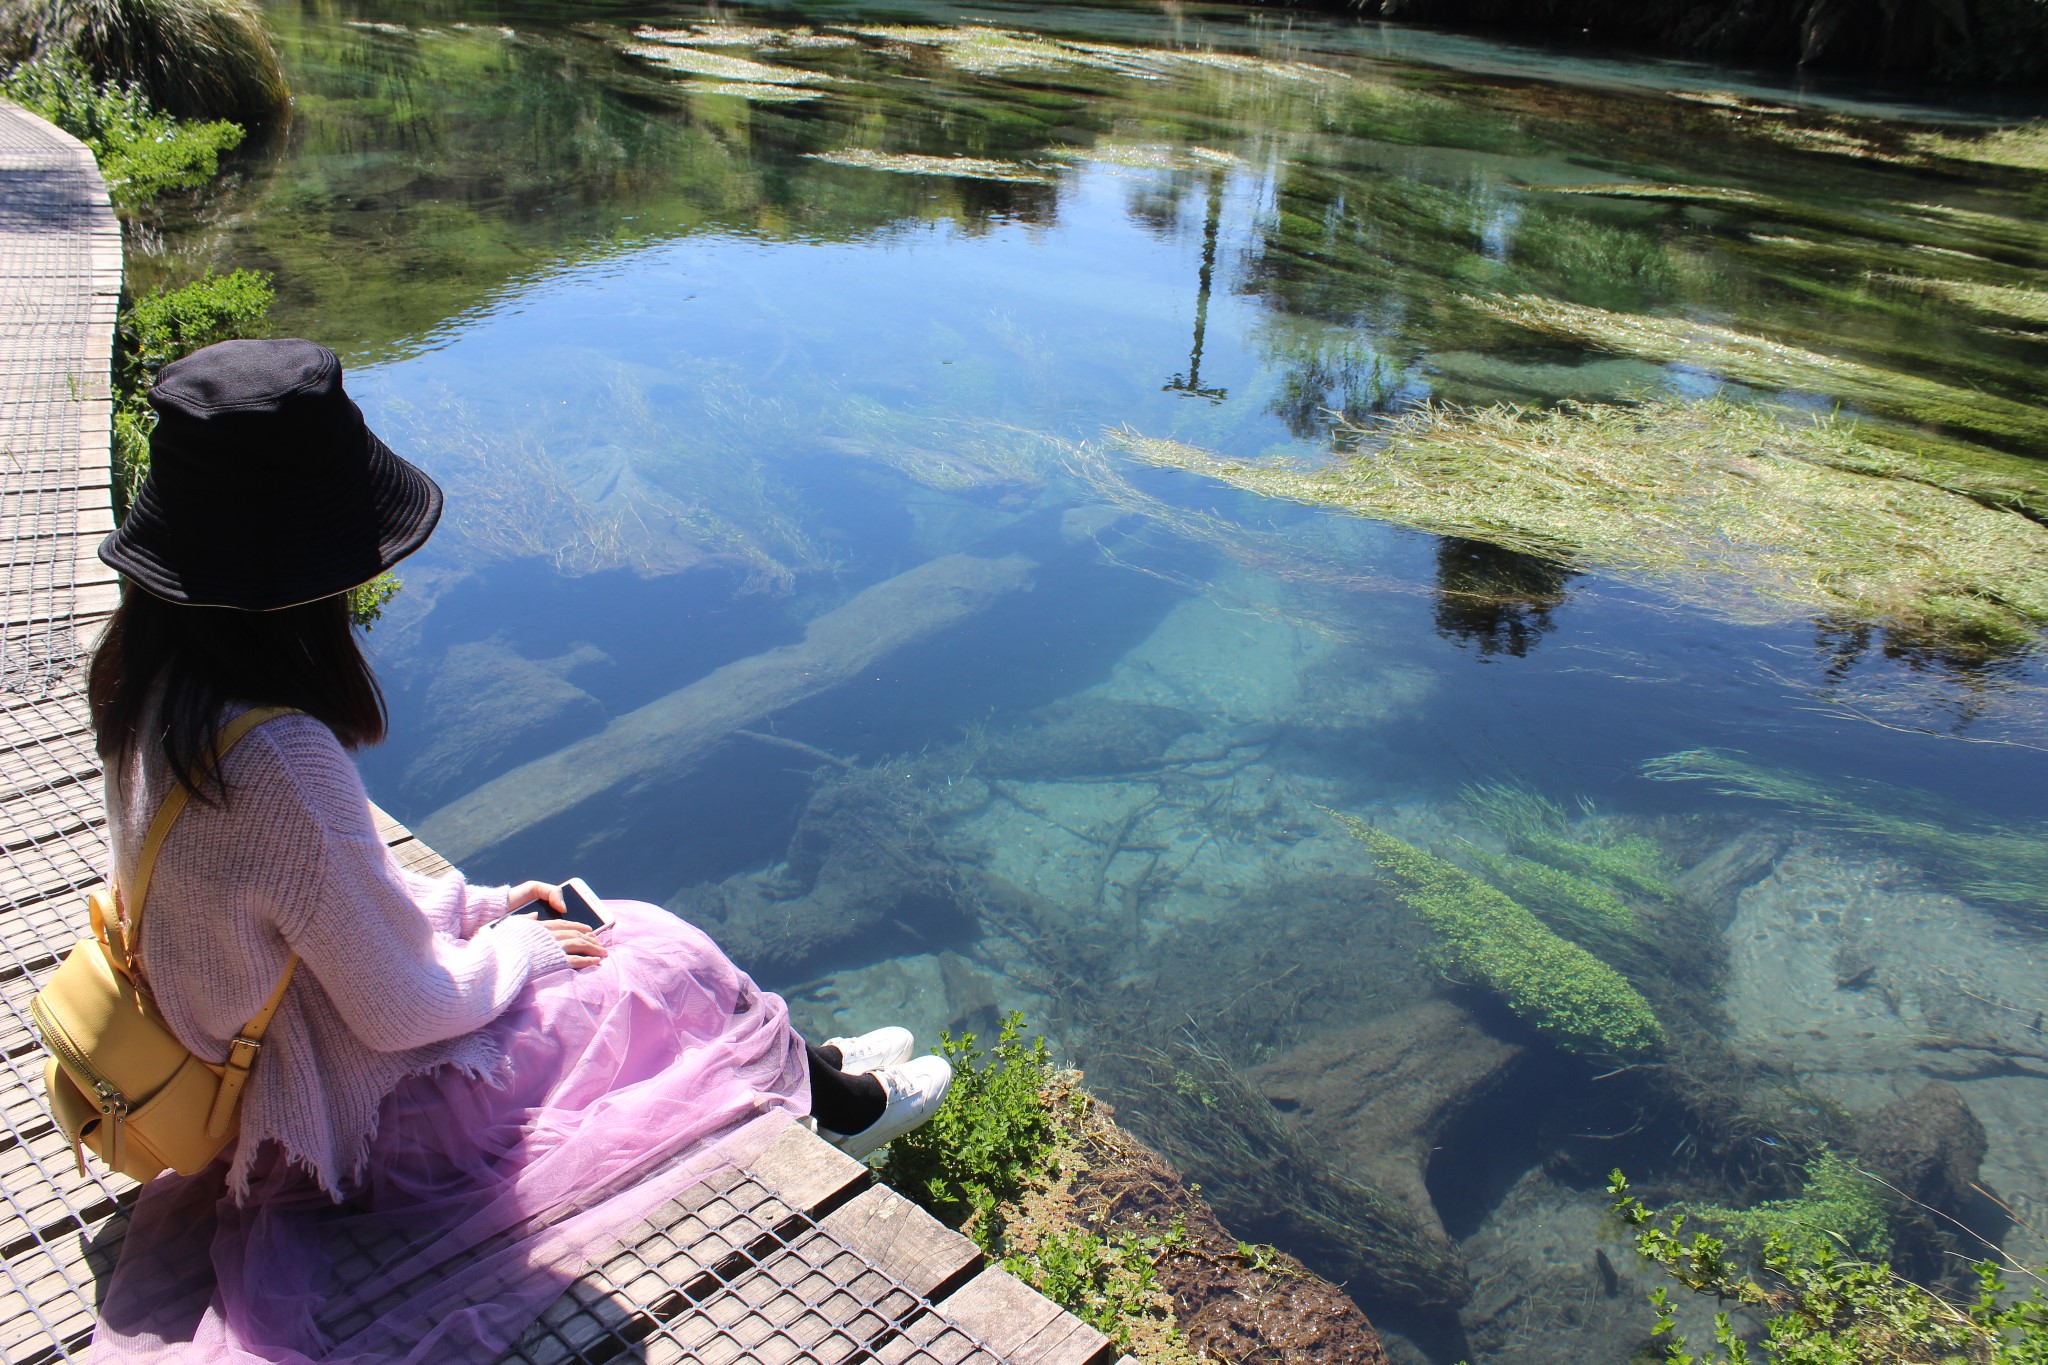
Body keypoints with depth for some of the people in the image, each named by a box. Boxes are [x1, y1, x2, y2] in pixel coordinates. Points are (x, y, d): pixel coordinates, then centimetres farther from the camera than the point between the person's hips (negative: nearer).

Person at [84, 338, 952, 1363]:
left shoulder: (153, 681, -8)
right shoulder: (282, 761, -37)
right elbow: (404, 1009, -27)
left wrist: (478, 904, 5)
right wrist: (515, 948, -8)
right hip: (361, 1117, -8)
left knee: (626, 923, 16)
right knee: (674, 965, 5)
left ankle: (804, 1058, 34)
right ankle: (835, 1103, 31)